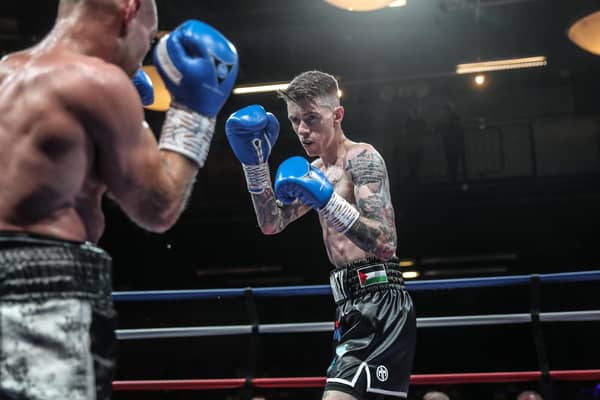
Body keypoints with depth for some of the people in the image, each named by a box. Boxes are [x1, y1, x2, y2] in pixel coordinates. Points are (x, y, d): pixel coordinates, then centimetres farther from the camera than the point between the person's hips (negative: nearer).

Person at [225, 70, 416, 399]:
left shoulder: (362, 158, -10)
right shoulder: (316, 169, 18)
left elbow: (385, 244, -20)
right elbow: (272, 224, 12)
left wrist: (327, 201, -32)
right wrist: (254, 162, 1)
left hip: (379, 302, -10)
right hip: (353, 304, 10)